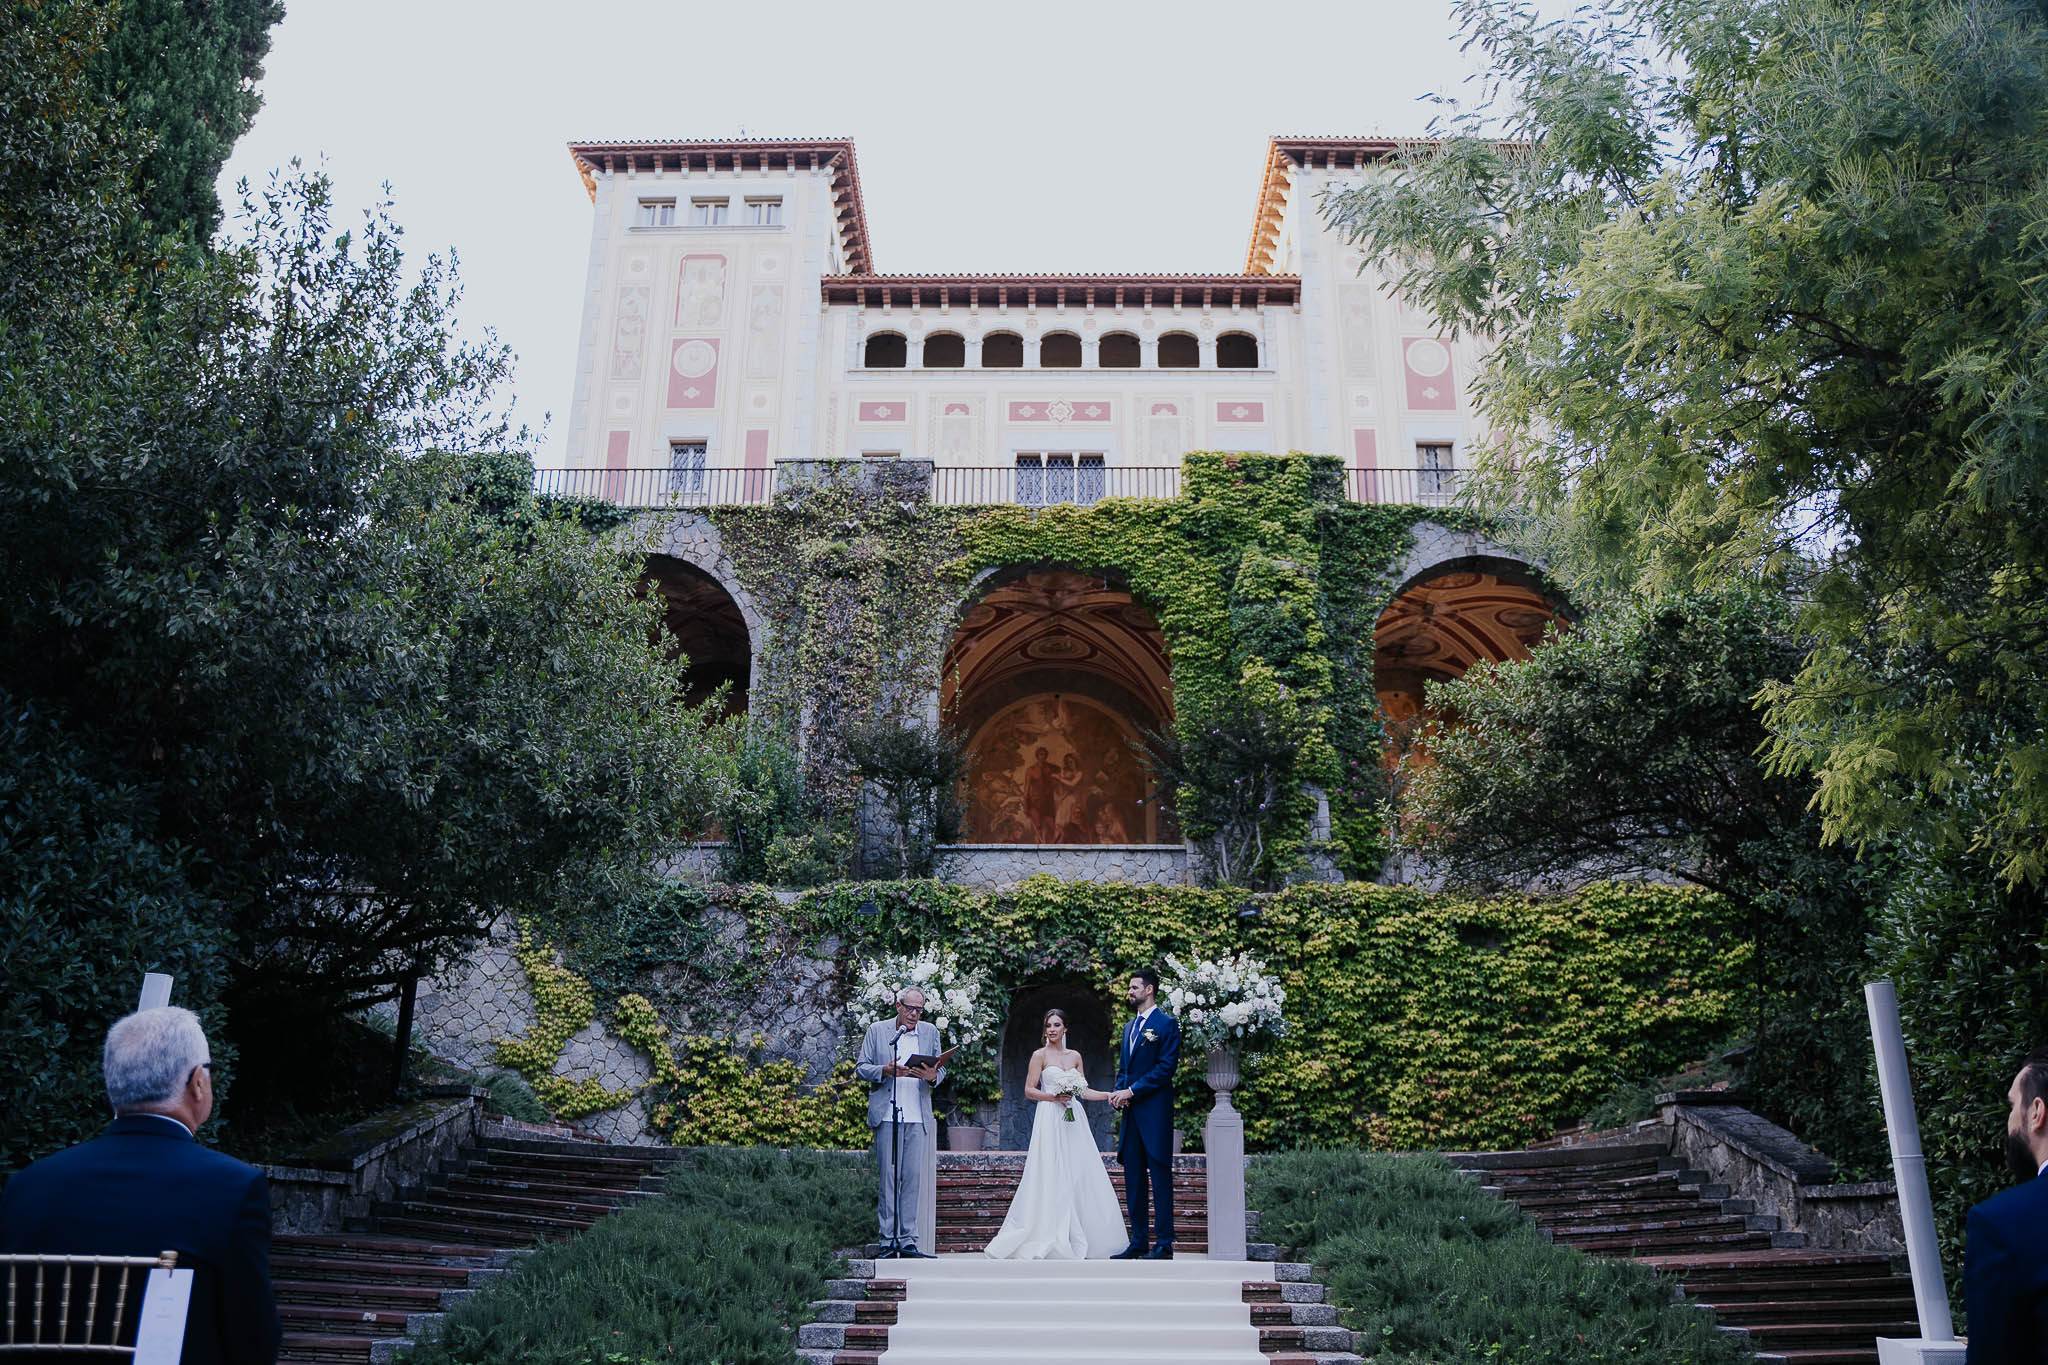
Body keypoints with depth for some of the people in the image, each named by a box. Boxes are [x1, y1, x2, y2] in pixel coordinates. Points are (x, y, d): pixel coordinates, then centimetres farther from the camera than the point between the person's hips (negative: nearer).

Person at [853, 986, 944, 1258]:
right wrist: (886, 1070, -15)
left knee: (913, 1177, 0)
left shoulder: (930, 1032, 14)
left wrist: (933, 1075, -10)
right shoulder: (877, 1030, 7)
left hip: (918, 1116, 2)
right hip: (887, 1114, -2)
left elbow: (941, 1069, 14)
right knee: (888, 1177, -2)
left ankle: (908, 1240, 6)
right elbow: (861, 1068, 4)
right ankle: (888, 1240, 3)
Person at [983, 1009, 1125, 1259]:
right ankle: (1048, 1239, -3)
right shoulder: (1040, 1055, 1)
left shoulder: (1075, 1056, 14)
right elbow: (1029, 1090, -3)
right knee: (1051, 1178, -7)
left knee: (1079, 1175, 1)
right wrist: (1053, 1097, -16)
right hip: (1050, 1120, -5)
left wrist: (1112, 1094, 6)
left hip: (1074, 1120, 5)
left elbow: (1084, 1091, 14)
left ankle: (1078, 1240, 8)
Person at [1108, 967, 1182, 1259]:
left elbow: (1166, 1068, -13)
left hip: (1155, 1111, -8)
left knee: (1160, 1176, -5)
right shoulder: (1130, 1025, 19)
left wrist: (1131, 1091, -15)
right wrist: (1118, 1092, 2)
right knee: (1133, 1177, 9)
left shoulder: (1166, 1024, -6)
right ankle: (1138, 1243, 16)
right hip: (1131, 1110, 8)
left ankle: (1164, 1245, -1)